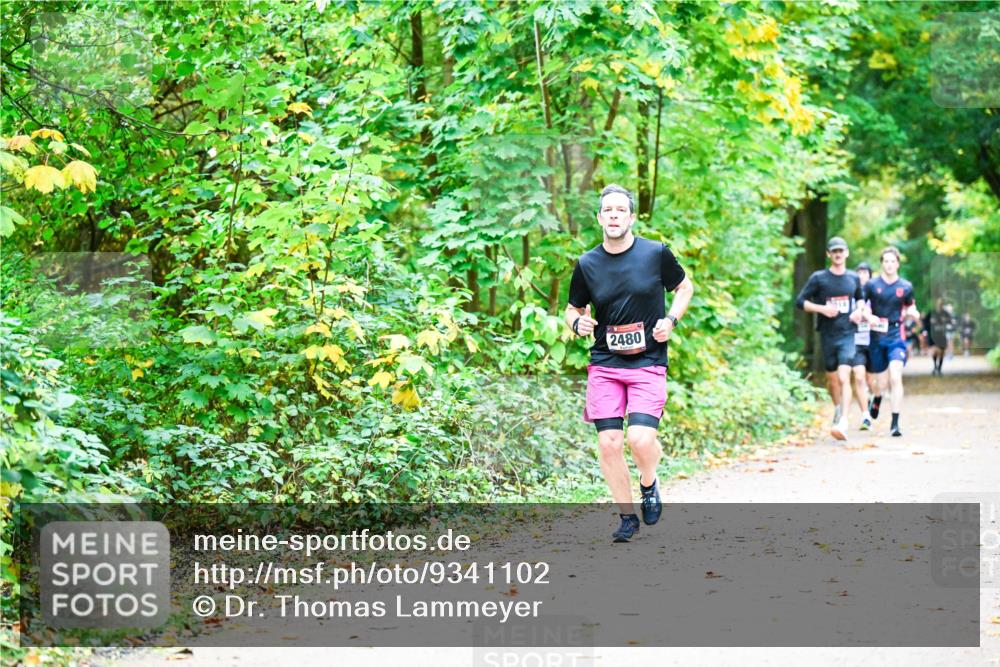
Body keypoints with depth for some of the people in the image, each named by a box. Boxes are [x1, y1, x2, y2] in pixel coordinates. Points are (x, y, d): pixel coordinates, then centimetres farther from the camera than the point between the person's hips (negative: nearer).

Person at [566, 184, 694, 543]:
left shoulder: (656, 253, -2)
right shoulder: (587, 264, 2)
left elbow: (684, 287, 13)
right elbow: (573, 309, 15)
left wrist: (671, 320, -3)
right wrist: (578, 323, -8)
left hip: (648, 364, -2)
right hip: (604, 365, 2)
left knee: (641, 439, -18)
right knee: (609, 443, -4)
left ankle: (649, 485, 16)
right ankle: (627, 516, 14)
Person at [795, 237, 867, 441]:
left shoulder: (853, 278, 7)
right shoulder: (818, 278, 0)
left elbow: (860, 298, 26)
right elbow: (800, 301, -1)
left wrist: (859, 310, 4)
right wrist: (822, 308, -15)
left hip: (848, 334, -1)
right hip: (827, 334, 1)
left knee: (844, 377, -17)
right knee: (832, 378, 13)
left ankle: (843, 423, -27)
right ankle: (838, 410, 40)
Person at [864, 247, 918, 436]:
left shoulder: (905, 287, 5)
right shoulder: (872, 285, 1)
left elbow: (910, 306, 17)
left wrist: (913, 313, -5)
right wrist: (868, 316, -14)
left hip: (896, 337, 0)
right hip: (877, 338, 0)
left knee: (895, 378, -17)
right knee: (882, 384, 6)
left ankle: (895, 423, -14)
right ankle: (876, 400, 45)